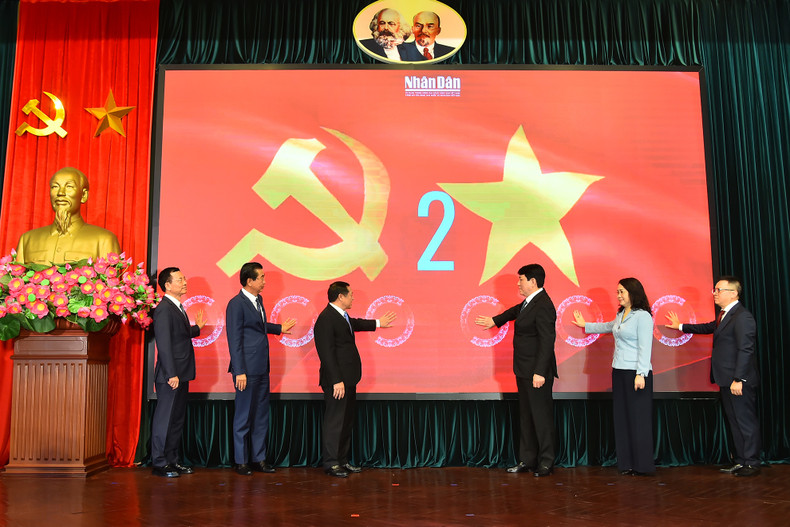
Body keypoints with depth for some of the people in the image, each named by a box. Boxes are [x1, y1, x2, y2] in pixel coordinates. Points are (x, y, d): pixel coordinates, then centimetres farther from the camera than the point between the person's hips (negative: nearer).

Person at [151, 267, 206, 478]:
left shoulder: (177, 307, 15)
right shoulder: (164, 309, -15)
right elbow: (164, 344, -20)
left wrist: (197, 327, 27)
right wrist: (171, 375, -22)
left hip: (181, 374, 10)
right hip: (170, 375, -10)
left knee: (177, 419, 15)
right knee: (164, 419, 0)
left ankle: (172, 460, 25)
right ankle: (159, 463, 10)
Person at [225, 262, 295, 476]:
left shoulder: (258, 300, 12)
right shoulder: (236, 304, -14)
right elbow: (234, 339, -16)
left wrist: (279, 328, 33)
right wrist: (239, 371, -19)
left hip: (262, 368, 9)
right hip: (247, 369, -8)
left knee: (261, 415, 14)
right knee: (244, 416, 3)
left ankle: (259, 458, 24)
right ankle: (241, 461, 16)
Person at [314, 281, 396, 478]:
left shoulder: (342, 316, 12)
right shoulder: (326, 319, -18)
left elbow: (354, 323, 36)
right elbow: (326, 353, -21)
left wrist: (377, 323, 47)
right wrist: (337, 381, -23)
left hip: (348, 380, 10)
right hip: (337, 381, -10)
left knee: (347, 422, 16)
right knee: (334, 422, 0)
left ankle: (342, 460, 26)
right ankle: (331, 463, 11)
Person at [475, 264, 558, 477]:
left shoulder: (543, 306, -19)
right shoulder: (529, 302, 10)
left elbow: (547, 341, -23)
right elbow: (517, 310, 33)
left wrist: (540, 372, -25)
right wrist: (495, 320, 43)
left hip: (537, 372, -10)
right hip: (524, 371, 10)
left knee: (541, 416, 0)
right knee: (525, 416, 15)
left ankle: (546, 462, 12)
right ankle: (527, 460, 25)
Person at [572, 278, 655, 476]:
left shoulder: (642, 316, -11)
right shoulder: (620, 314, 14)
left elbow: (645, 348, -15)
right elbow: (609, 327, 35)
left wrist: (641, 374, -18)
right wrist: (585, 325, 41)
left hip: (636, 372, -8)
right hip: (619, 371, 8)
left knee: (638, 419, -3)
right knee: (622, 418, 10)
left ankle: (643, 465, 7)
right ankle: (627, 463, 18)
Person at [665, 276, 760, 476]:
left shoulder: (742, 317, -17)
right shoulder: (724, 315, 14)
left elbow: (746, 350, -21)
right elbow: (709, 327, 33)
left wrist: (738, 379, -23)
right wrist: (680, 326, 38)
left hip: (739, 382, -10)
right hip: (727, 380, 10)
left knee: (746, 421, 0)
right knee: (735, 421, 15)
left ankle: (751, 463, 9)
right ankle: (740, 460, 24)